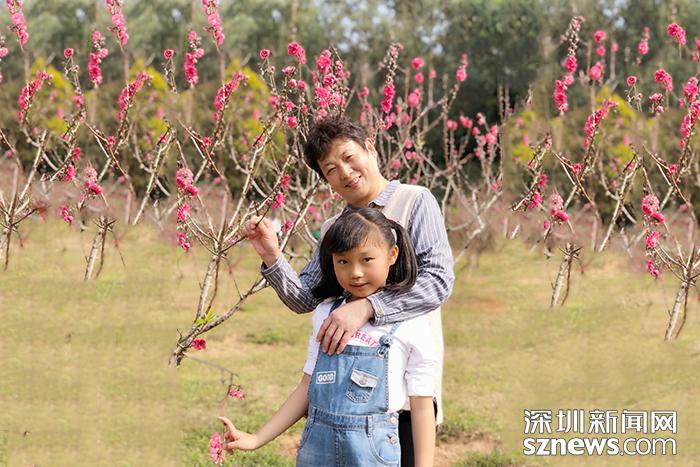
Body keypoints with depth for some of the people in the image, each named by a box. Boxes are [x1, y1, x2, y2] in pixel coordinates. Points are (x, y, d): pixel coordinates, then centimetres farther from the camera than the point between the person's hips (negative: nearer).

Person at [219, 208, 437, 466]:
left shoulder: (409, 325, -6)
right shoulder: (325, 314, 7)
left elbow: (422, 406, -4)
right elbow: (307, 387, 10)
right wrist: (257, 439, 6)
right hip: (317, 445, 4)